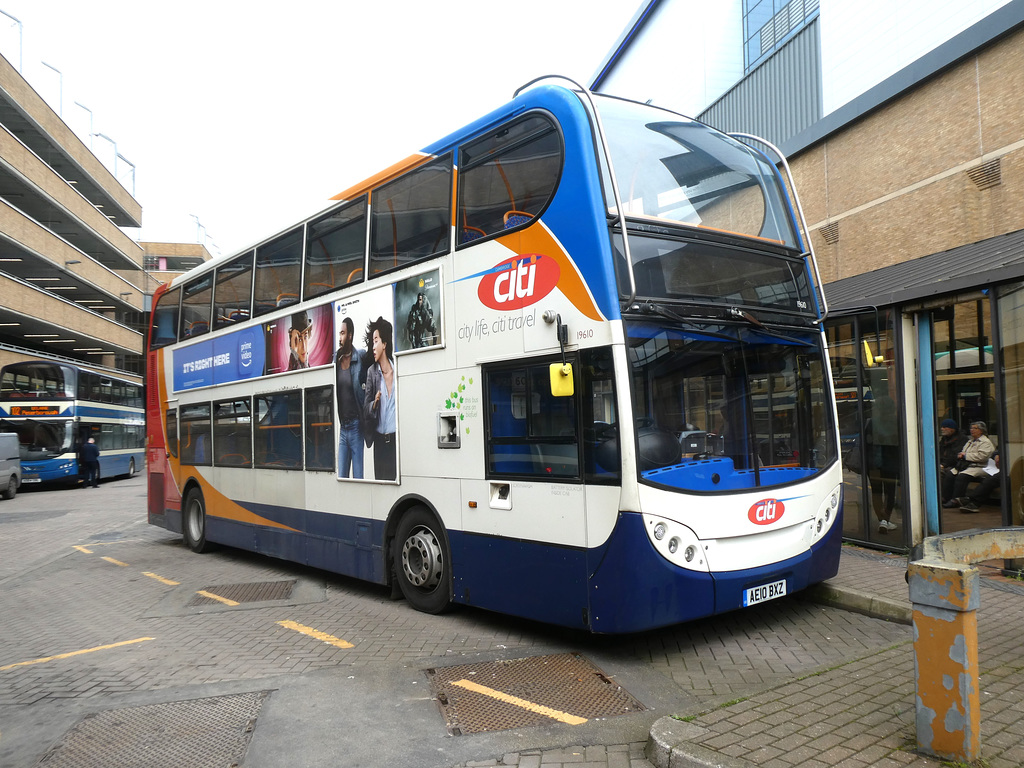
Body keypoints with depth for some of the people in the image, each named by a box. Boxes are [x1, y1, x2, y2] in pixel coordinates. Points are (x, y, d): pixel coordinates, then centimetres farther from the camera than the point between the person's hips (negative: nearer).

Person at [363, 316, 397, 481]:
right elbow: (365, 409, 3)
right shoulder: (371, 372, 5)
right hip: (379, 440, 2)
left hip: (396, 438, -2)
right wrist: (374, 404, -17)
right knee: (380, 479, 6)